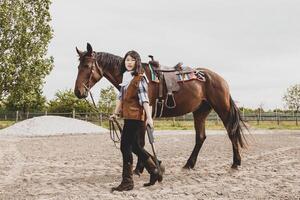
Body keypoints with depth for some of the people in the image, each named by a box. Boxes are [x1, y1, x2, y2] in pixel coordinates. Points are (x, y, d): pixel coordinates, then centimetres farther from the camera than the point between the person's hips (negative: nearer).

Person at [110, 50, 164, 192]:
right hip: (129, 116, 9)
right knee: (134, 146, 16)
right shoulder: (125, 77, 15)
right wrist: (115, 113, 15)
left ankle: (127, 182, 4)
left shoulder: (140, 78, -9)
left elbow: (144, 99, -16)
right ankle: (155, 170, 30)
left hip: (135, 116, -9)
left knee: (125, 147, -6)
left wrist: (149, 117, -22)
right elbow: (121, 97, 20)